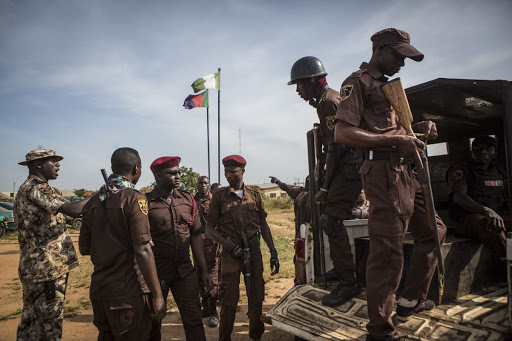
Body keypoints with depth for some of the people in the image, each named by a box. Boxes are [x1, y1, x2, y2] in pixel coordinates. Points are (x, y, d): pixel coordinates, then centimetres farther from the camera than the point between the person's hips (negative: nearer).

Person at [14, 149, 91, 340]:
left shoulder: (25, 189, 18)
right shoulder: (37, 188, -15)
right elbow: (73, 210, -28)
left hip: (33, 266, 10)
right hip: (48, 266, -10)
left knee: (31, 319, 19)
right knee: (49, 320, -1)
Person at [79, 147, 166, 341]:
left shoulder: (93, 201, 6)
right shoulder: (133, 198, -15)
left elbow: (84, 249, 11)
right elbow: (143, 251, -20)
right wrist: (157, 295, -15)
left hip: (98, 290, 7)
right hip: (128, 292, -7)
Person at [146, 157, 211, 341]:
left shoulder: (188, 199, 4)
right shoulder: (145, 202, -8)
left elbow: (195, 236, 8)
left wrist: (204, 270, 6)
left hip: (185, 271, 3)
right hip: (156, 273, -2)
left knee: (194, 320, 6)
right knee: (152, 323, 13)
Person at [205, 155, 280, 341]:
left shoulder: (254, 193, 6)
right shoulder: (219, 195, 0)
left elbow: (263, 225, 10)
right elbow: (209, 229, 1)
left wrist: (273, 252, 5)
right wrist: (228, 245, -12)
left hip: (254, 252, 3)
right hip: (231, 254, -2)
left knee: (256, 298, 12)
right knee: (229, 301, 1)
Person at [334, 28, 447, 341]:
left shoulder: (388, 86, 25)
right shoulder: (358, 82, -5)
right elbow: (342, 133, -18)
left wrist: (419, 127, 13)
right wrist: (395, 139, -21)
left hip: (404, 172, 10)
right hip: (384, 172, -10)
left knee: (434, 230, 21)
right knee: (387, 253, -9)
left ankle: (411, 301, 31)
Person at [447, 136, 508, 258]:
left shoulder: (499, 171, 25)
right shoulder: (460, 169, 4)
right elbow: (458, 196, -13)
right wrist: (486, 210, -30)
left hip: (499, 215, 6)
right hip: (469, 217, -6)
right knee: (492, 228, -39)